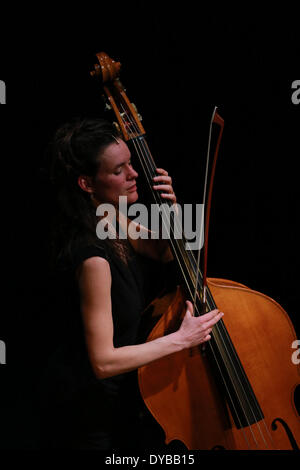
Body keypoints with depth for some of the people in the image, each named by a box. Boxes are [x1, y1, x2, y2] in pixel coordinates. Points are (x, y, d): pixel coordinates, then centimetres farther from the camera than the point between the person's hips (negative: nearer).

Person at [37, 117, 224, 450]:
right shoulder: (92, 256, -31)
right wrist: (182, 339, -25)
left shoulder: (112, 220, -6)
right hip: (86, 407, -8)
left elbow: (163, 254, 12)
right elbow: (103, 361, -30)